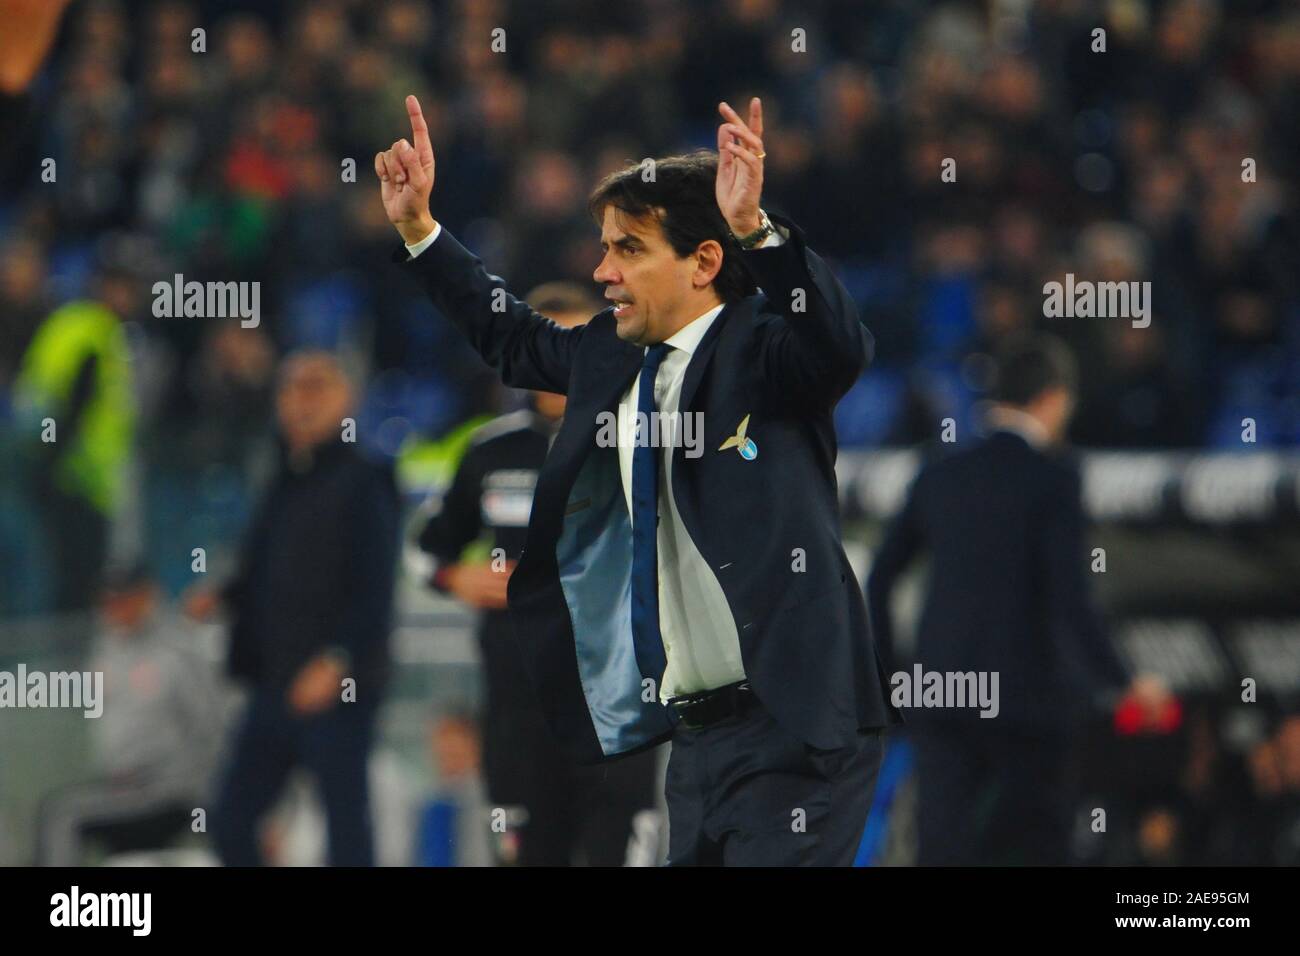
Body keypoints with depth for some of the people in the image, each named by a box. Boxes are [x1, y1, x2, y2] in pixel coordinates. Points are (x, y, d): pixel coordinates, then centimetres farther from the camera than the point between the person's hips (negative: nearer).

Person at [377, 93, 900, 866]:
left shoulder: (760, 347, -9)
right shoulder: (611, 358, 13)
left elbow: (842, 347, -31)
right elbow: (514, 338, 31)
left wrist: (755, 229, -44)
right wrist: (418, 227, 26)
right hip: (697, 736, 8)